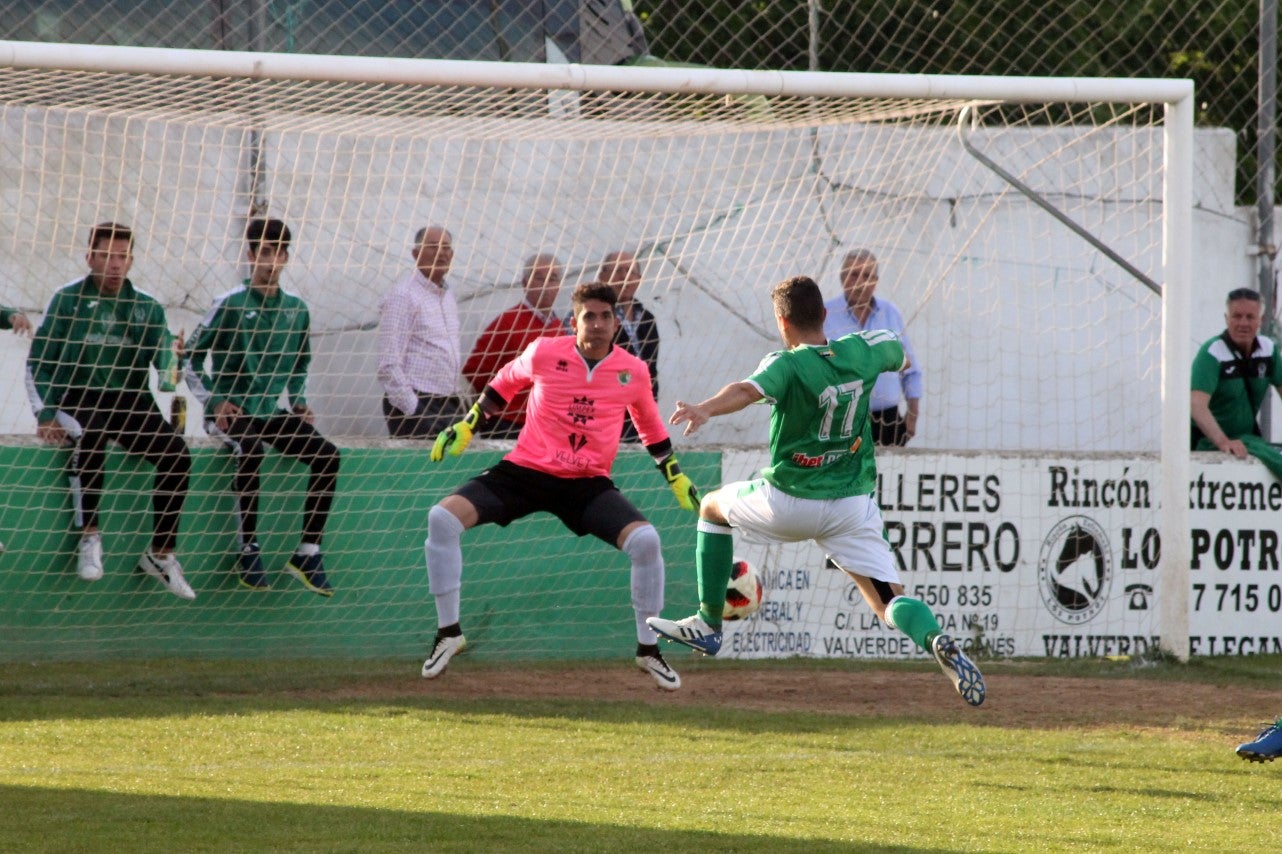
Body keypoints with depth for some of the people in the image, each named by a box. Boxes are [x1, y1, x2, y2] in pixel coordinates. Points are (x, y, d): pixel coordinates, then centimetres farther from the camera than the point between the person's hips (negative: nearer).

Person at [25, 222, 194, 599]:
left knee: (177, 453, -22)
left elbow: (165, 363, -2)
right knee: (90, 435, -38)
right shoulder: (68, 299, 0)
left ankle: (161, 554, -13)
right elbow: (38, 364, -1)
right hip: (78, 400, -3)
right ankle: (89, 538, -30)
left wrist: (172, 360, -27)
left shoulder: (148, 308, 7)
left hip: (131, 402, 3)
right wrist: (45, 415, -13)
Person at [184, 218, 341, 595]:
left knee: (327, 454, -17)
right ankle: (249, 549, -28)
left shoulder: (295, 308, 10)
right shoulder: (231, 304, -5)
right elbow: (191, 357, -1)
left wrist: (299, 401, 8)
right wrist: (213, 401, -12)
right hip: (230, 411, -5)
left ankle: (308, 552, -12)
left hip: (272, 412, 5)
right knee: (250, 448, -37)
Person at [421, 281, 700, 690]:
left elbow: (651, 427, 18)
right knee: (442, 518, -20)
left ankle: (648, 649, -1)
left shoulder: (633, 372, -1)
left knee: (646, 540, -23)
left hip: (588, 484, 1)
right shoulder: (544, 353, -7)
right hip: (524, 471, -1)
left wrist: (676, 477, 18)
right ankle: (448, 632, -4)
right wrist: (465, 427, 11)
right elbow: (503, 384, 14)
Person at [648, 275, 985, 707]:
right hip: (854, 505, 3)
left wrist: (705, 409, -55)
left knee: (712, 507, 25)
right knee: (889, 599, 0)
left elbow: (748, 390, -37)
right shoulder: (863, 351, 0)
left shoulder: (788, 365, -15)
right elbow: (899, 355, 23)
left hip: (790, 503, -3)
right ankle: (935, 639, -34)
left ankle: (708, 625, 27)